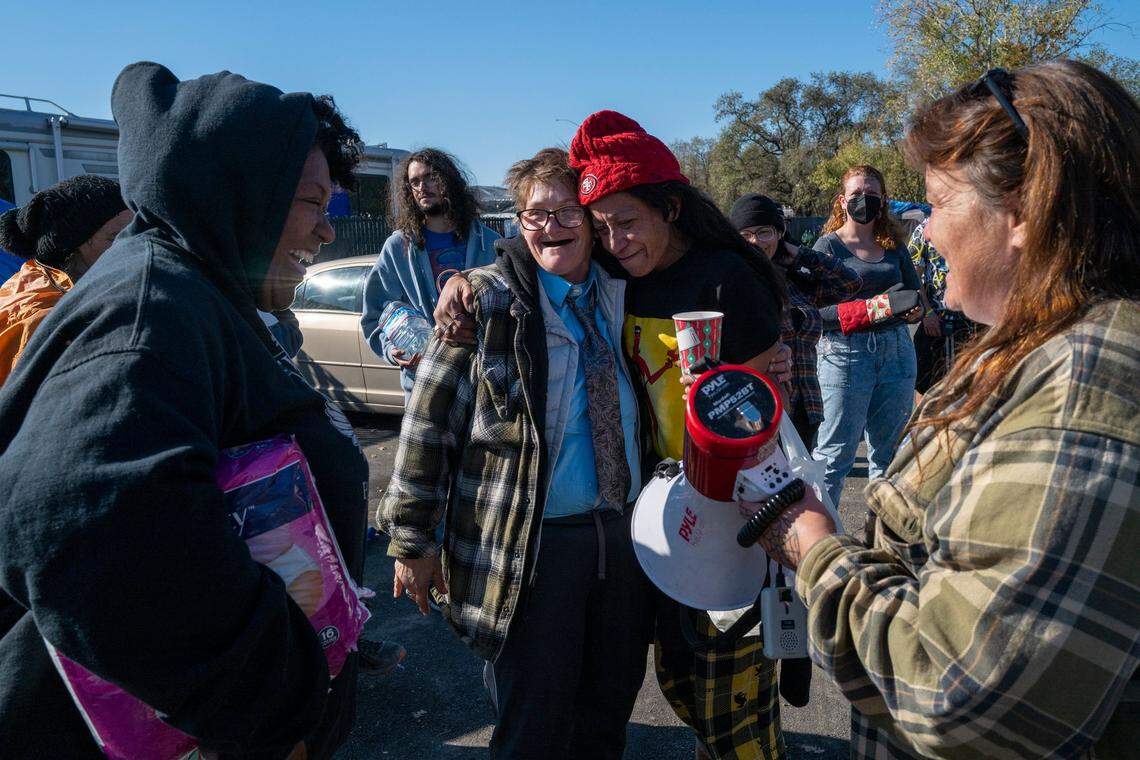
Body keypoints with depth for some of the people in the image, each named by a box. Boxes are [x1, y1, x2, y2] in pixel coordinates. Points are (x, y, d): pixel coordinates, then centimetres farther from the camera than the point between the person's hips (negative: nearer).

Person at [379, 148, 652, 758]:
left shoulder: (621, 295, 5)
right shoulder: (487, 300, -9)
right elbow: (429, 421, -10)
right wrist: (411, 537, -10)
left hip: (623, 534, 5)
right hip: (530, 544, -4)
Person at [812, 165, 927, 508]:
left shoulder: (894, 245, 14)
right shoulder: (829, 244, -1)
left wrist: (915, 310, -6)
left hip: (896, 351, 5)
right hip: (845, 353, -5)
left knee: (890, 452, 12)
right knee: (836, 453, -3)